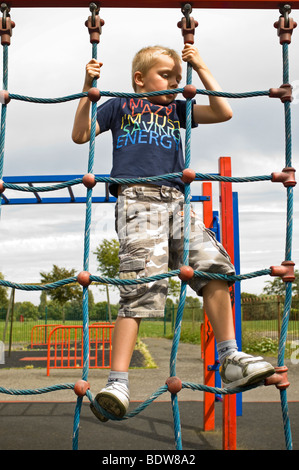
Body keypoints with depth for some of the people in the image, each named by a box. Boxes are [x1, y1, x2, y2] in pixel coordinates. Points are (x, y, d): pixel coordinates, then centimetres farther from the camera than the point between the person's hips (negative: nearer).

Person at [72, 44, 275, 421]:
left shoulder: (177, 108, 29)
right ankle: (117, 383, -18)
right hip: (136, 198, -4)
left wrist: (201, 68, 19)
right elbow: (80, 135, 14)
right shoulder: (119, 105, 21)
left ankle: (230, 362, -6)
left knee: (213, 264, -15)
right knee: (142, 286, -18)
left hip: (176, 199, 4)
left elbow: (223, 112, 19)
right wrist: (88, 88, 7)